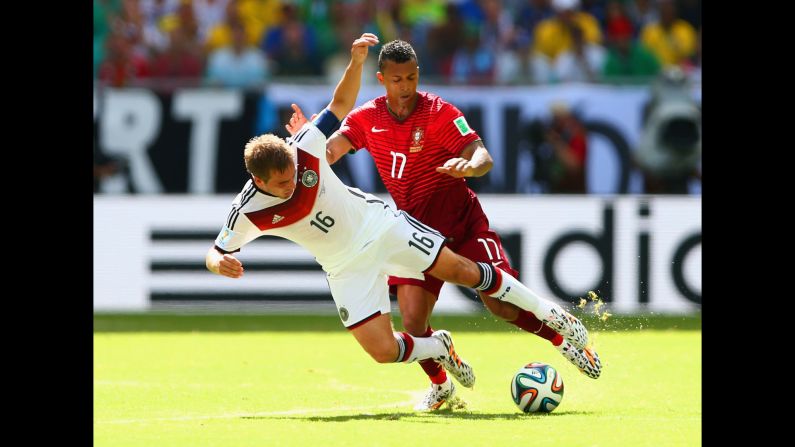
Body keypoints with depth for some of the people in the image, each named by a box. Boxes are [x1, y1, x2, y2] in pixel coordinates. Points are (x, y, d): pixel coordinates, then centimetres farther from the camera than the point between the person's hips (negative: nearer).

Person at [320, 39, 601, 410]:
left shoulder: (439, 112, -14)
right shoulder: (367, 119, -2)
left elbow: (483, 157, -22)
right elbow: (327, 153, -5)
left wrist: (468, 166, -45)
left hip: (462, 222, -3)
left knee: (503, 305, -15)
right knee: (413, 322, -11)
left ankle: (563, 338, 15)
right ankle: (439, 386, 19)